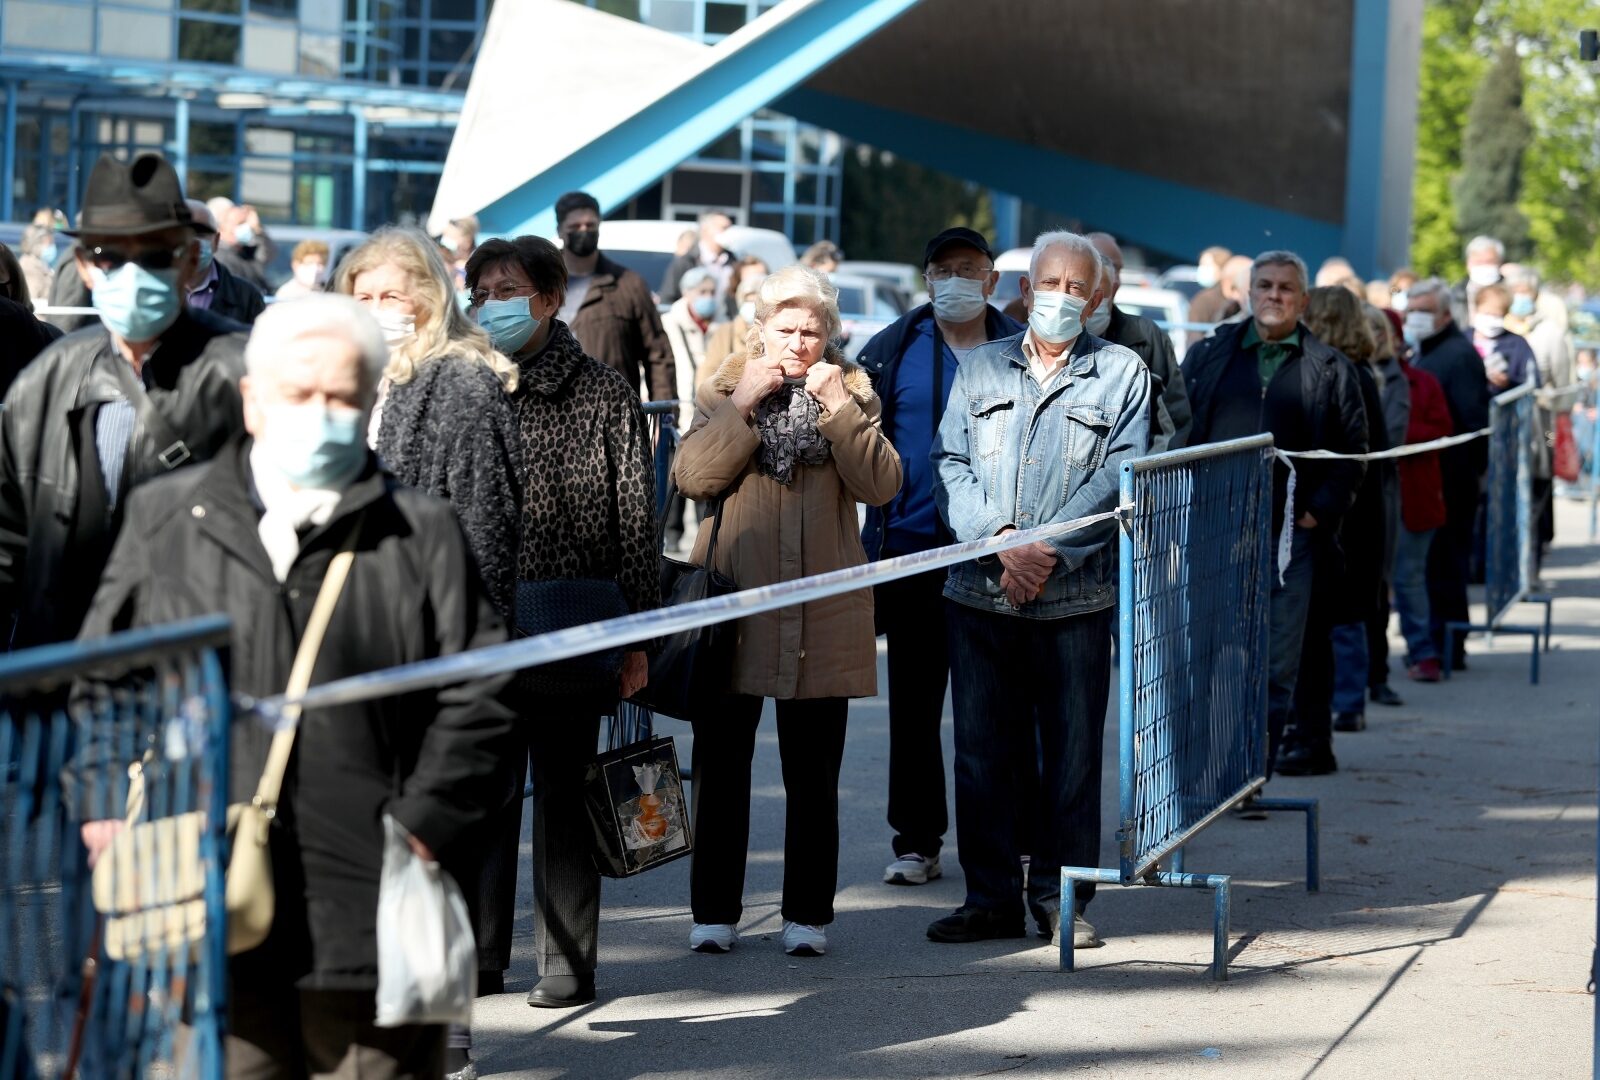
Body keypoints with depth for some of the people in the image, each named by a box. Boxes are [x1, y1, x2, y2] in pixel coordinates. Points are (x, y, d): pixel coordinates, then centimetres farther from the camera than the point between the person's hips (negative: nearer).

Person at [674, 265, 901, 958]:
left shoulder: (851, 393, 7)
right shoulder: (726, 387, 6)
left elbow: (881, 485, -7)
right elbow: (693, 477, -9)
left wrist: (836, 406, -13)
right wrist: (743, 405, -14)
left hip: (822, 612, 0)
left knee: (813, 775, 5)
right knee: (721, 766, 3)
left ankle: (808, 914, 12)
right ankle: (714, 912, 11)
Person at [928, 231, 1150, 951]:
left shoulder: (1122, 374, 6)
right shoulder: (981, 368, 12)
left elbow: (1120, 478, -5)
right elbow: (952, 466, 3)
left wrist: (1050, 550, -15)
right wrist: (1001, 540, -13)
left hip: (1076, 599, -2)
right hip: (979, 592, 2)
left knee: (1071, 752, 1)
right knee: (983, 750, 5)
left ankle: (1061, 898, 10)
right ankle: (992, 897, 13)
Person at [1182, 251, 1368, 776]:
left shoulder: (1330, 370, 7)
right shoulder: (1208, 355, 10)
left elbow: (1352, 451, 7)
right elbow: (1177, 433, 10)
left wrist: (1321, 511, -4)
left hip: (1290, 536, -1)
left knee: (1276, 667, -1)